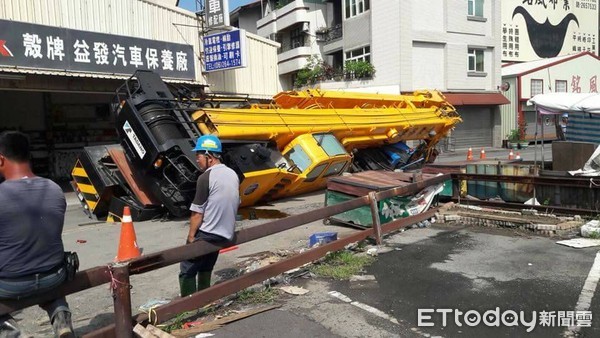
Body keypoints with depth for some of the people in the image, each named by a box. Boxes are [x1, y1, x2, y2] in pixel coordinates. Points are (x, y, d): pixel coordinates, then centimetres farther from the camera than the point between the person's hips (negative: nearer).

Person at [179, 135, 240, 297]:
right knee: (205, 270, 22)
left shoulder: (206, 178, -16)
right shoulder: (233, 174, 6)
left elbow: (197, 212, -15)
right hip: (225, 235, 8)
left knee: (187, 271, 5)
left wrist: (191, 236, -7)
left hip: (206, 234, -8)